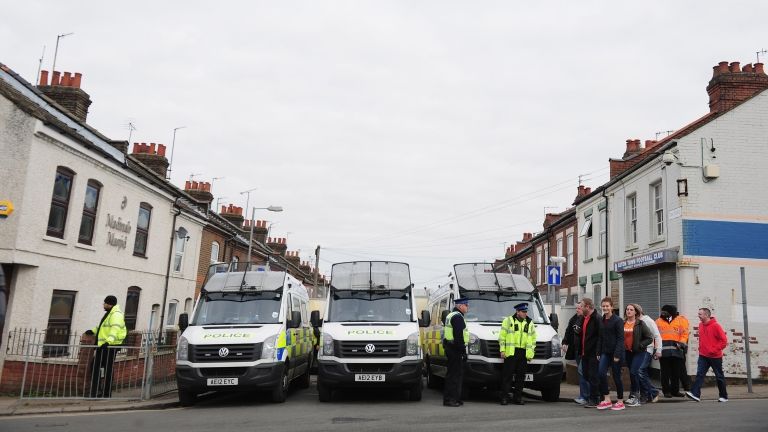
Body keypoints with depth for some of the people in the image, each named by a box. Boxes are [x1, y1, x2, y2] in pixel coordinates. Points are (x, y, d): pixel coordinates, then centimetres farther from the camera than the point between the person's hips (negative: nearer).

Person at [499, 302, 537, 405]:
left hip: (524, 353, 4)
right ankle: (504, 397, 1)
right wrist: (502, 350, -5)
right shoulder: (508, 320, 3)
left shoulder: (530, 323, 14)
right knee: (507, 375, -4)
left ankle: (518, 398, 15)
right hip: (510, 352, -4)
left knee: (521, 376, 6)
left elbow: (533, 338, 18)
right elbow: (502, 336, 1)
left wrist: (532, 351, 9)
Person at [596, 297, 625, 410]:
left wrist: (617, 354, -18)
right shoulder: (601, 321, 10)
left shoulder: (618, 320, -9)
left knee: (616, 376, 2)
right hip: (605, 352, 5)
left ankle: (620, 401, 16)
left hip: (616, 352, -5)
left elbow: (621, 338, -12)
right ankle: (607, 399, -3)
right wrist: (598, 352, 9)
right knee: (601, 372, -11)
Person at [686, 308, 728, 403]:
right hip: (703, 356, 5)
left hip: (715, 356, -5)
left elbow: (724, 340, -14)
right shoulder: (701, 325, 7)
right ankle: (695, 394, -17)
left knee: (719, 377, 9)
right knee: (699, 374, -8)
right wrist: (700, 348, 10)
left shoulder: (715, 325, -13)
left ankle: (724, 396, 22)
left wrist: (714, 350, -16)